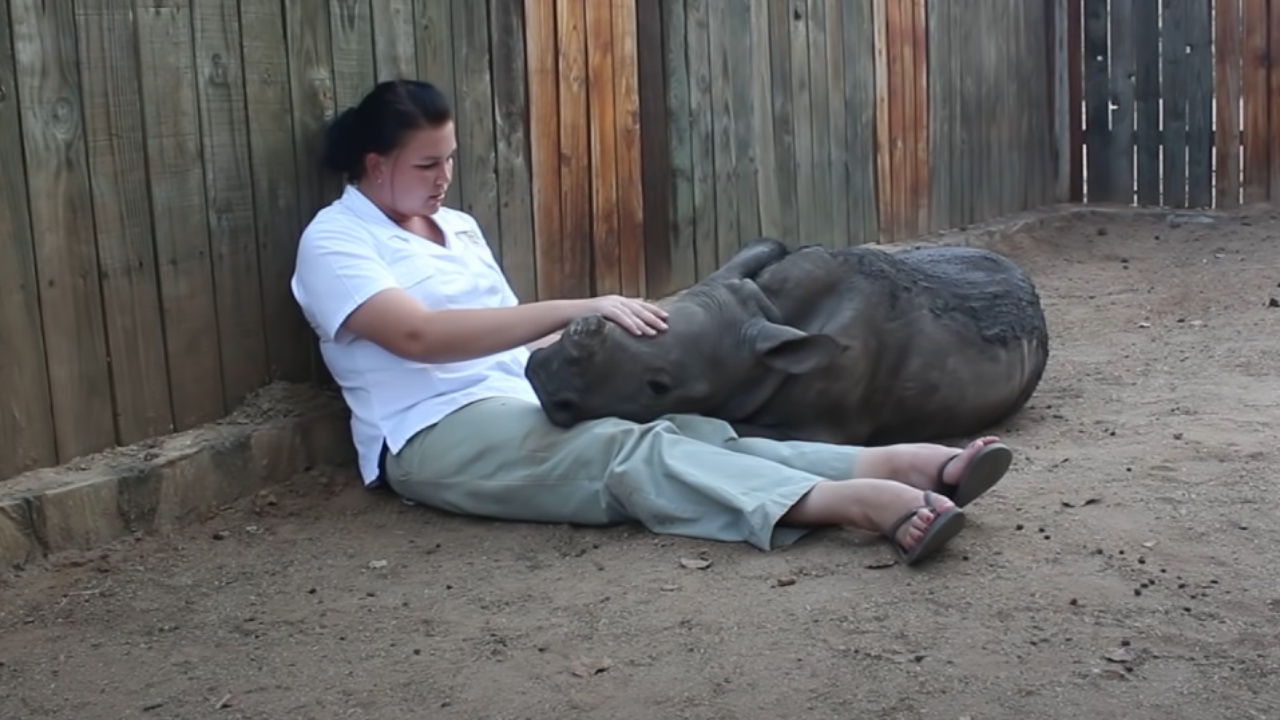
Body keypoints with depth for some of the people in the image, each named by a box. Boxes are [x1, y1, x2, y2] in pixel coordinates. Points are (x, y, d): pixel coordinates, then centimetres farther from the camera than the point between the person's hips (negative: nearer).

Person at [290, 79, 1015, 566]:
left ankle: (901, 465, -38)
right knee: (627, 452, -32)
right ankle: (865, 501, -52)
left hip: (525, 406, 7)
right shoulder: (334, 240, -4)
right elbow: (419, 335, -21)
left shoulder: (458, 227, 21)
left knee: (682, 429, -21)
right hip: (436, 435, -7)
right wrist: (578, 309, -27)